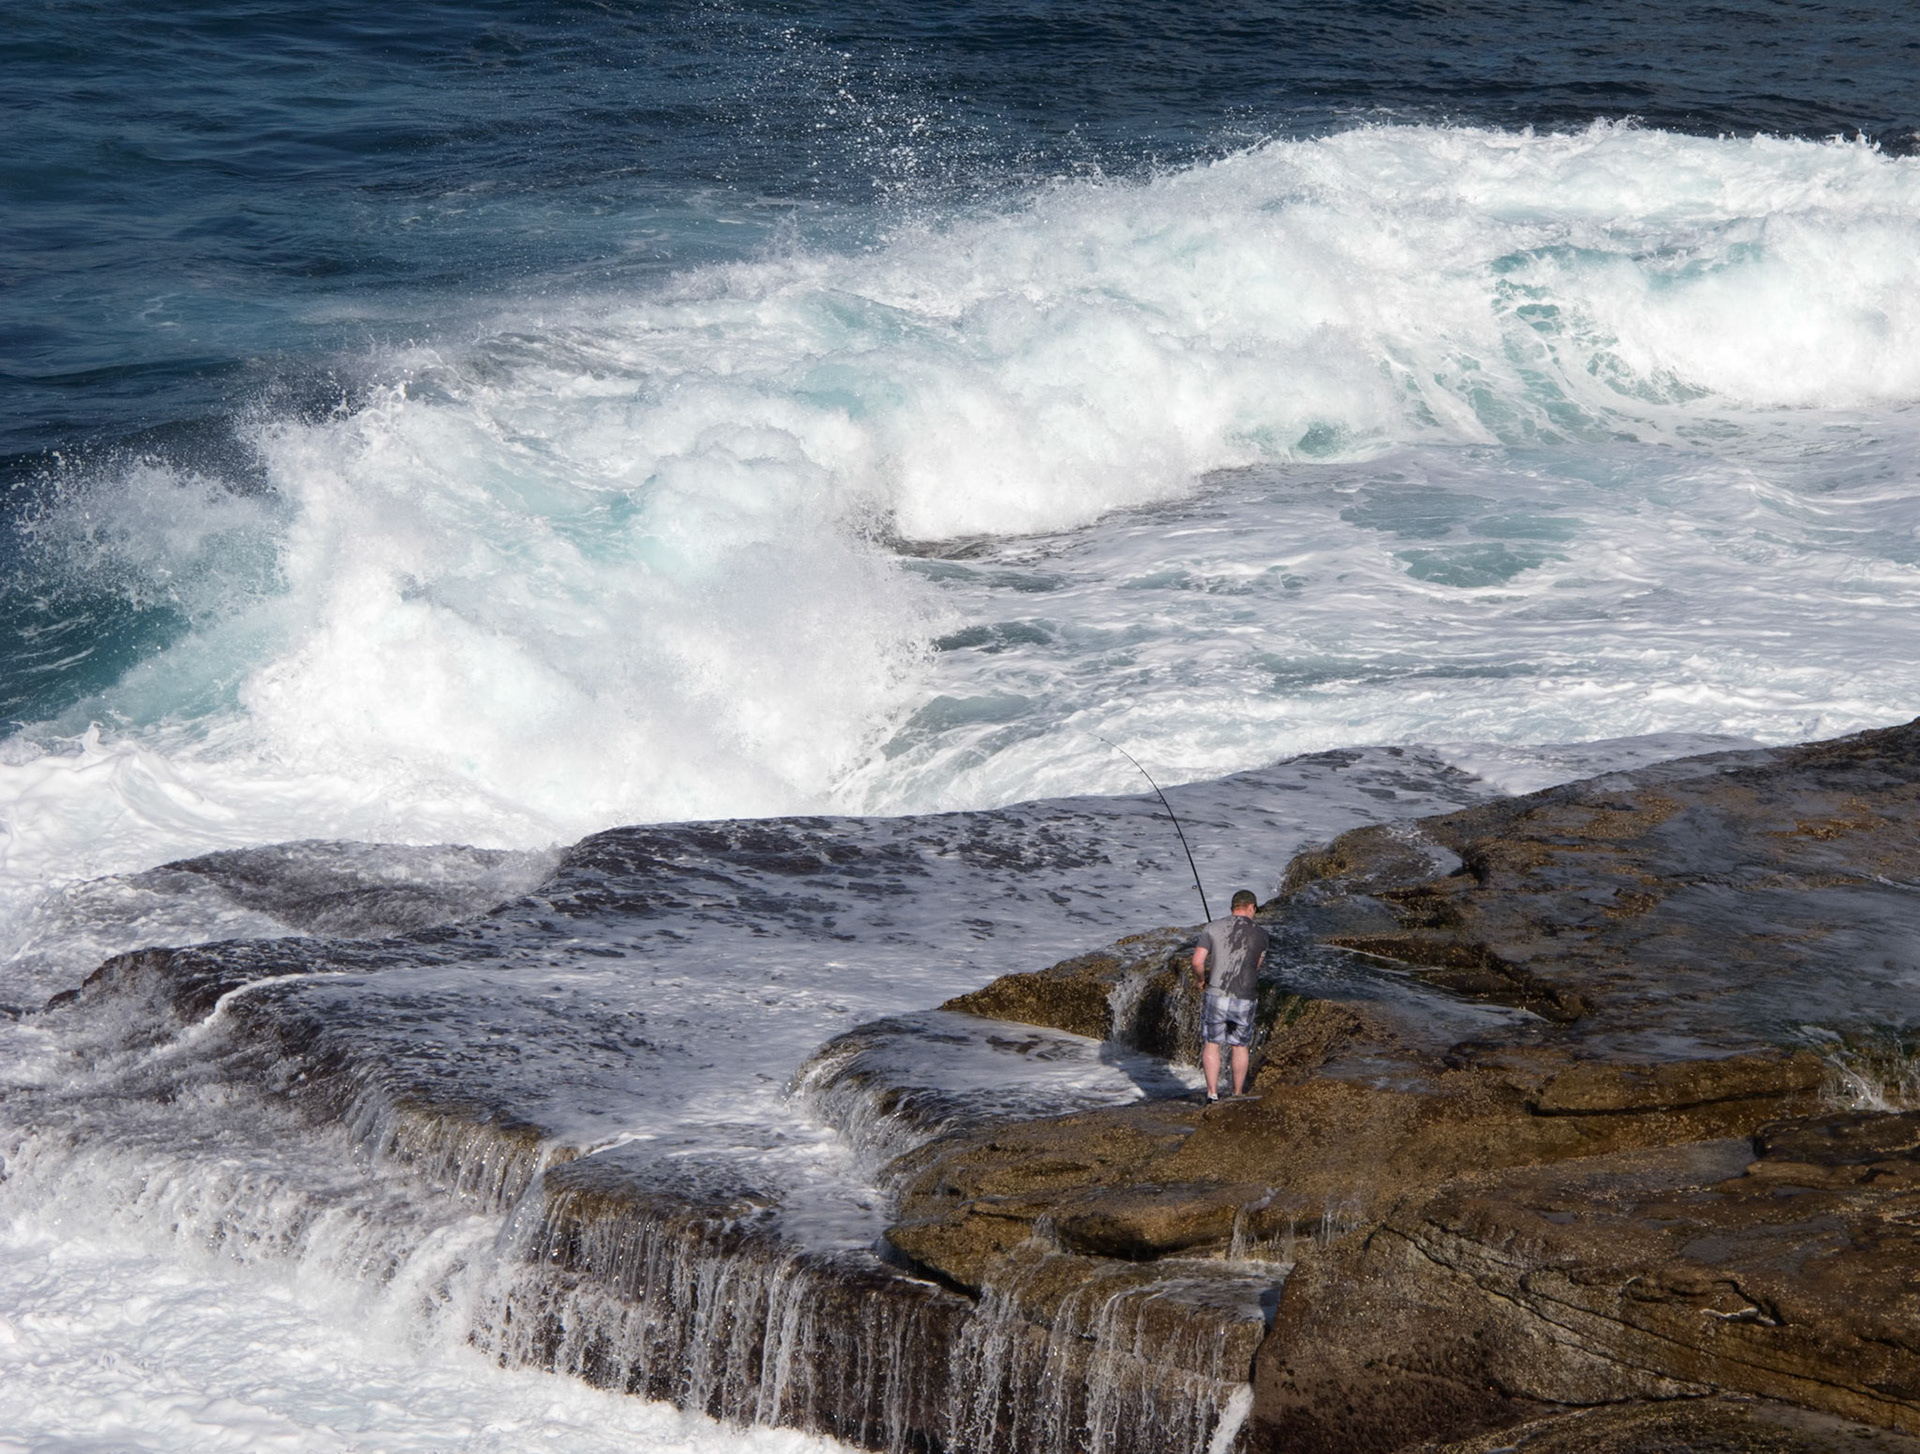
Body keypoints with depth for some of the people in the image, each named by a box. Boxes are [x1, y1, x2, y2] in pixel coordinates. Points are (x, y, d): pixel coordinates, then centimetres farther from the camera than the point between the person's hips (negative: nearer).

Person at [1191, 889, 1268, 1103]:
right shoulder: (1260, 934, 0)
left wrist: (1201, 979, 11)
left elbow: (1197, 962, -8)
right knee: (1240, 1047, 15)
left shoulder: (1213, 928, -4)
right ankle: (1237, 1095, 23)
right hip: (1245, 999, 1)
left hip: (1216, 995, -1)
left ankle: (1212, 1094, 7)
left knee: (1212, 1044, 12)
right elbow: (1256, 967, 10)